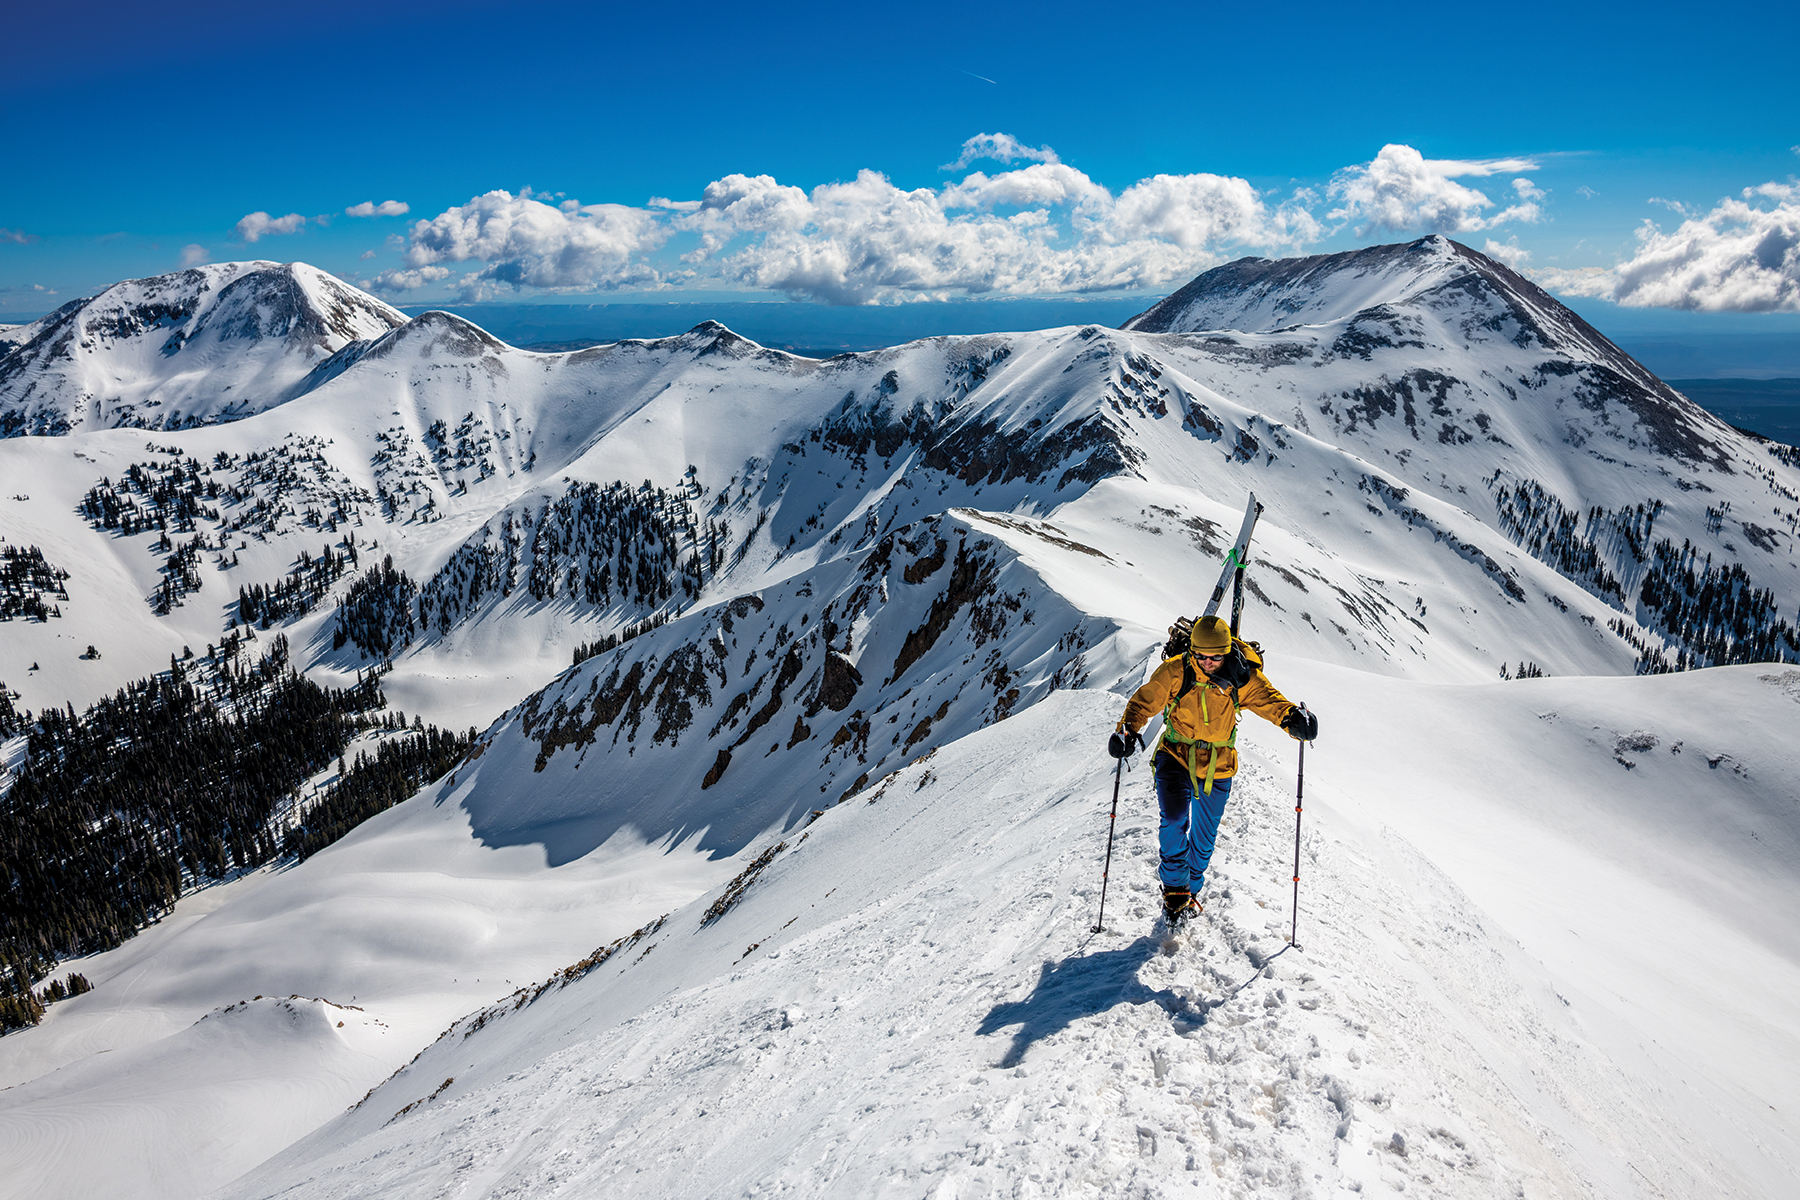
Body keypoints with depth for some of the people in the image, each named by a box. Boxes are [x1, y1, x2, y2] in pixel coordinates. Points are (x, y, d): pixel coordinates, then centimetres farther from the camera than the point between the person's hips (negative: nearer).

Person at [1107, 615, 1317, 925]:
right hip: (1176, 756, -2)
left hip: (1217, 766, 2)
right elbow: (1144, 701, -9)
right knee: (1174, 819, -23)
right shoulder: (1175, 672, -16)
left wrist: (1292, 717, -46)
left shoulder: (1242, 678, -14)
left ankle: (1191, 891, 38)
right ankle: (1174, 888, -1)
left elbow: (1269, 699, -24)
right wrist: (1128, 730, -25)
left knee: (1204, 838, 12)